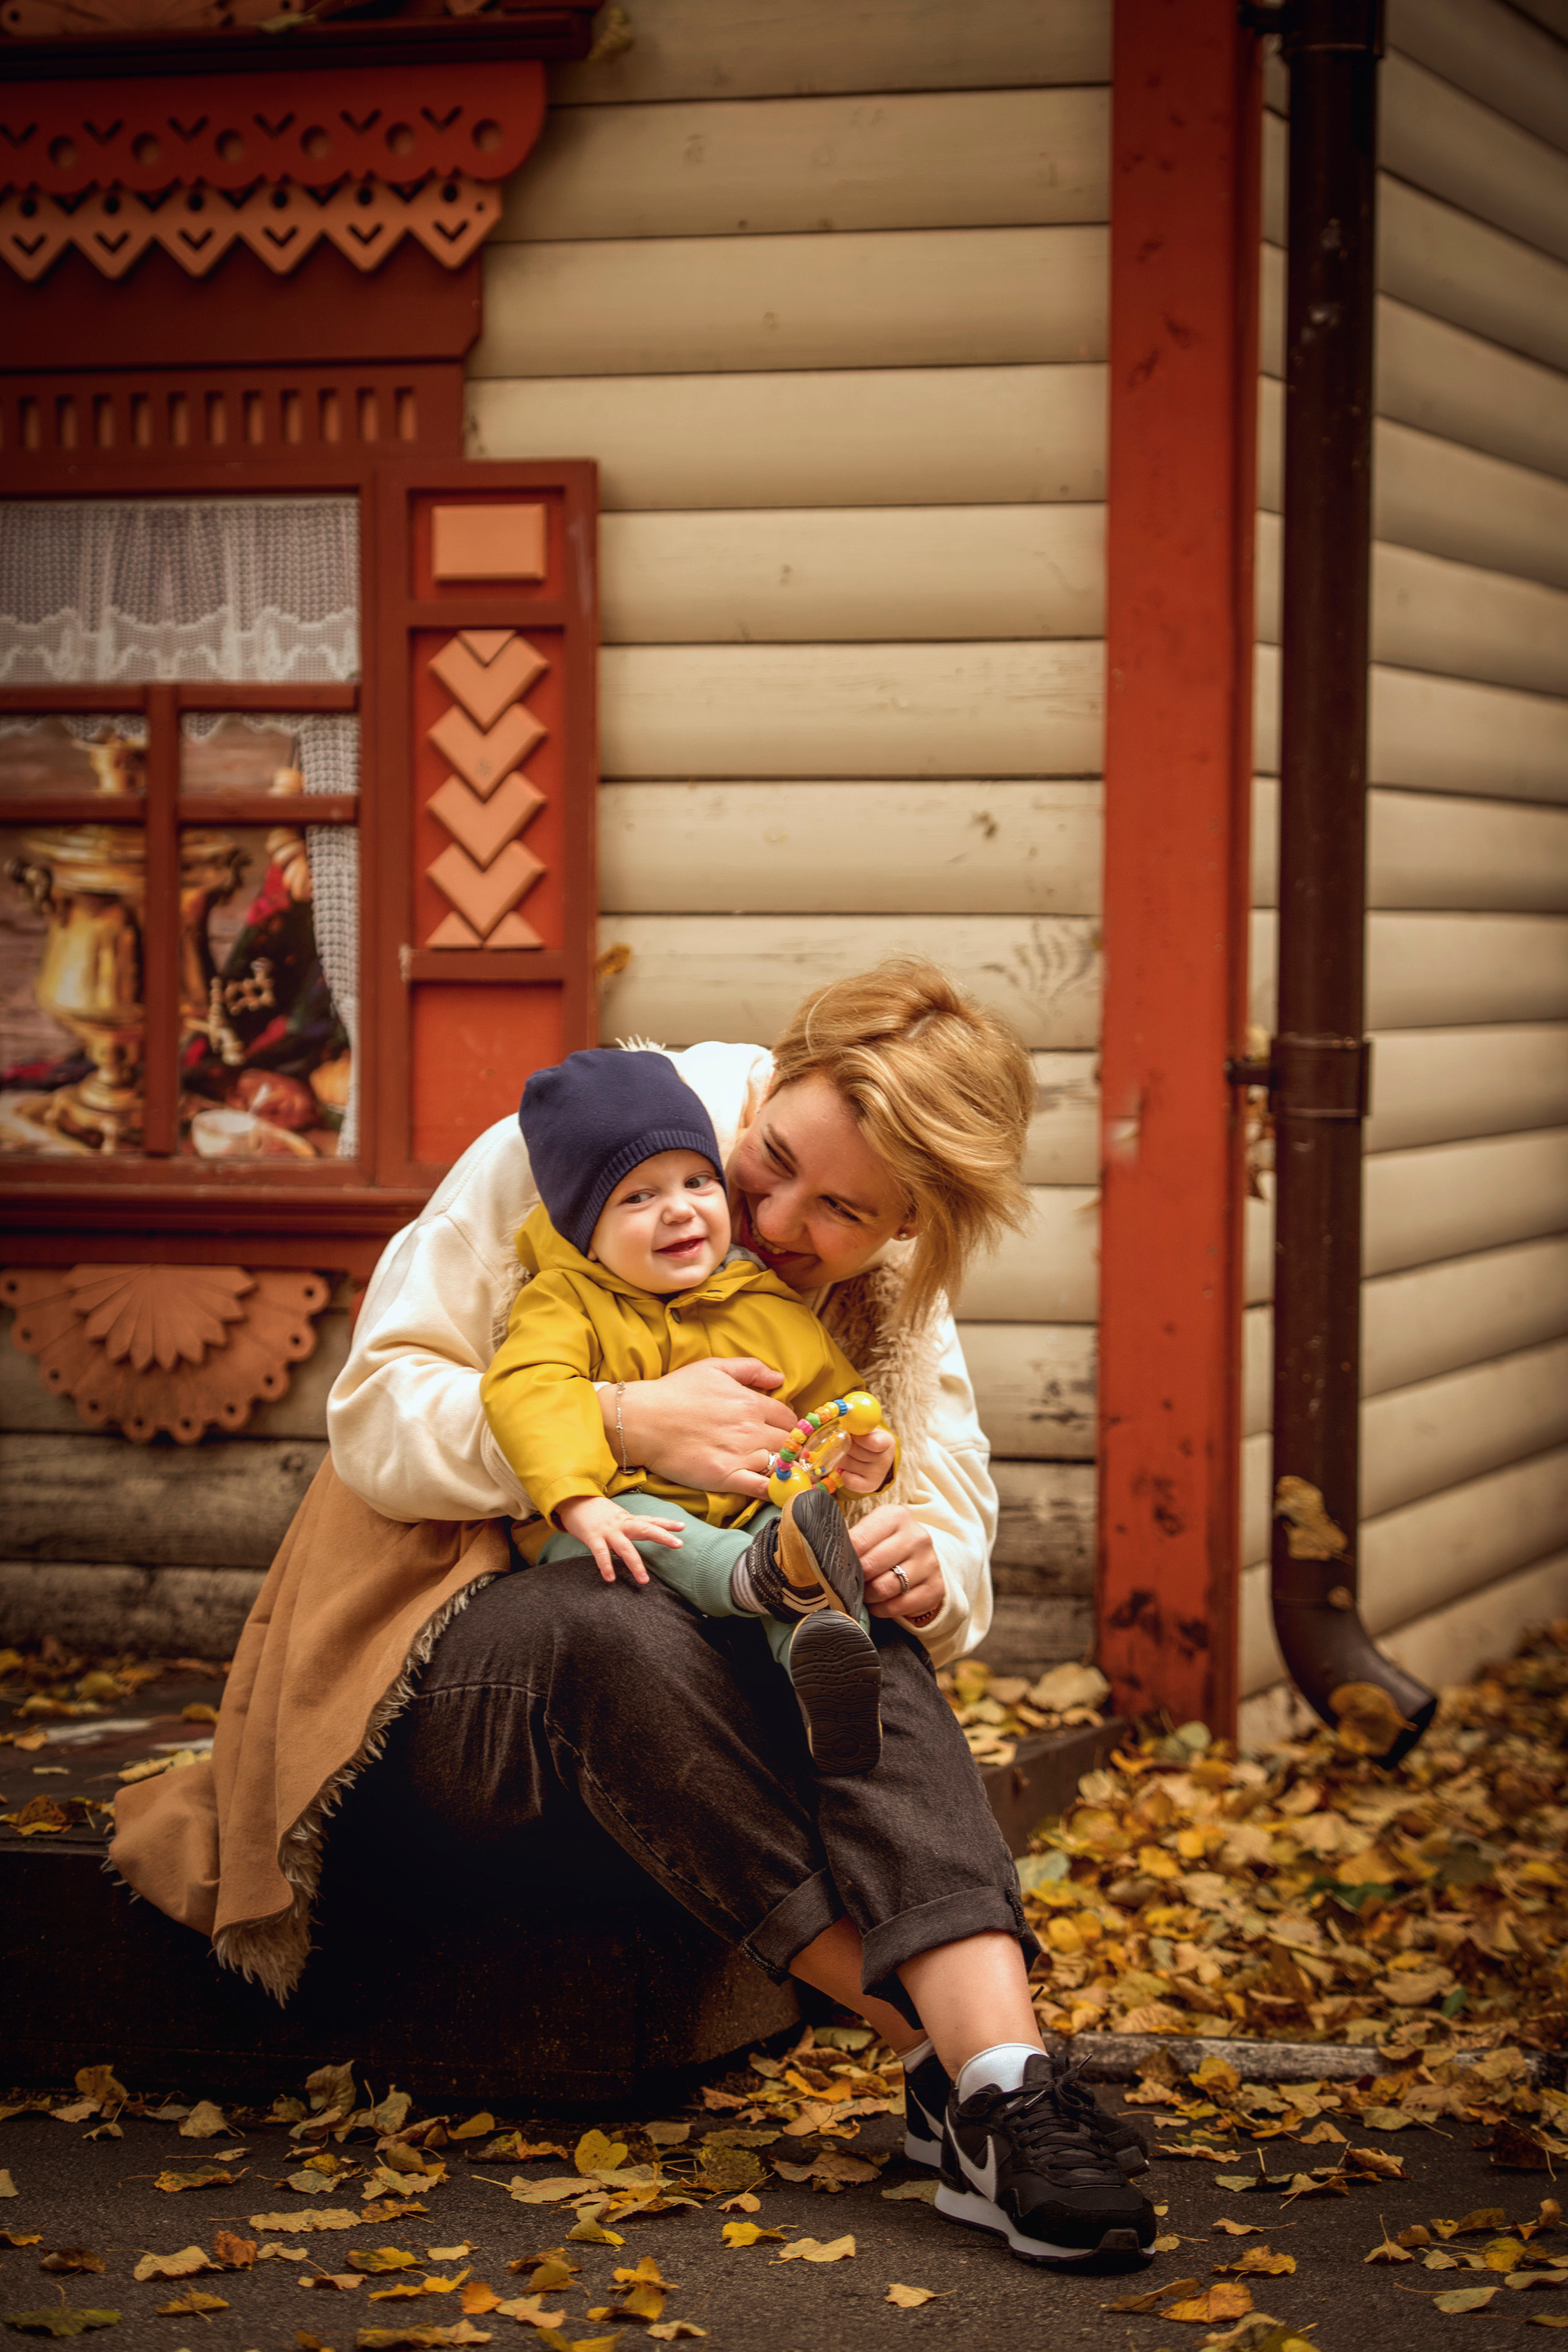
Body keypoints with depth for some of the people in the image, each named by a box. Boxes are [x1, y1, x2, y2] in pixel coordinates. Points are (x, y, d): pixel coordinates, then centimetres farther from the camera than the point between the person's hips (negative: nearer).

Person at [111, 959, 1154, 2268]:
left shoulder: (893, 1290, 4)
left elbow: (953, 1519, 1)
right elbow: (376, 1415, -12)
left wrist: (929, 1562, -25)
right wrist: (625, 1426, -27)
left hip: (723, 1644, 3)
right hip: (453, 1649, -3)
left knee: (864, 1633, -32)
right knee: (621, 1631, -39)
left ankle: (1003, 2067, -46)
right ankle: (950, 2058, -38)